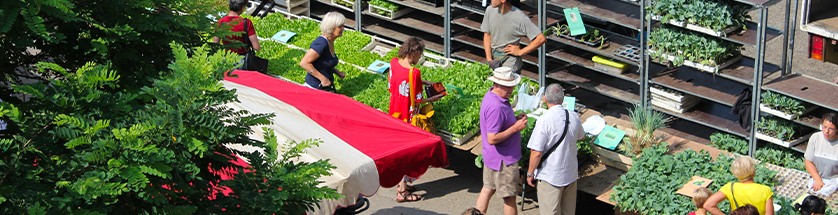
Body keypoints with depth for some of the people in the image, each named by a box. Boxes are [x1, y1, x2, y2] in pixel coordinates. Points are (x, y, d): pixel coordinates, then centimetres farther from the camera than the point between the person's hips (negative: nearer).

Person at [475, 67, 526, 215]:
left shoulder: (491, 96, 4)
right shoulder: (495, 107, -29)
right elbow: (492, 139, -29)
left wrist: (515, 118, 3)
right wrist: (516, 127, -24)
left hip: (491, 157, 10)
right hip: (503, 159, -10)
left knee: (488, 189, 18)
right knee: (510, 197, 4)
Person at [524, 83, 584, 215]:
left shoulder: (544, 121, -22)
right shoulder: (574, 117, -4)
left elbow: (537, 153, -21)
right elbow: (581, 137, 17)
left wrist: (530, 173, -7)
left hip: (550, 177, -6)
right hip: (571, 174, 6)